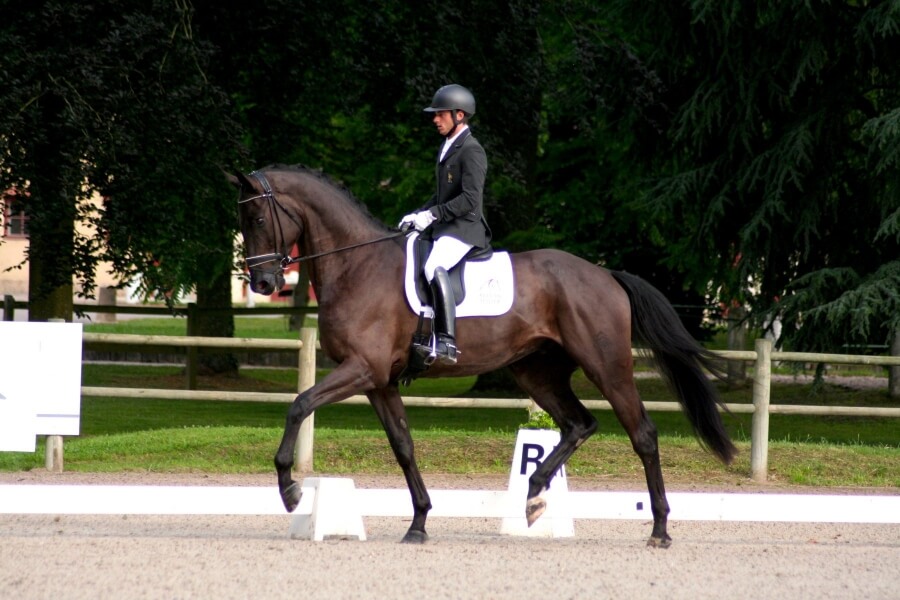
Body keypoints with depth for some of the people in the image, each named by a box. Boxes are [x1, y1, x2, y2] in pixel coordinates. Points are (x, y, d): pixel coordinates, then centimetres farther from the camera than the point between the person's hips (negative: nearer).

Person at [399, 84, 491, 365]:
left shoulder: (471, 151, -12)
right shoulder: (448, 147, 18)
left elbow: (470, 199, -20)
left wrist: (432, 215, -20)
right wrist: (418, 215, 11)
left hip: (465, 228, -11)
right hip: (443, 228, 11)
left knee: (434, 267, -34)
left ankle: (446, 342, -40)